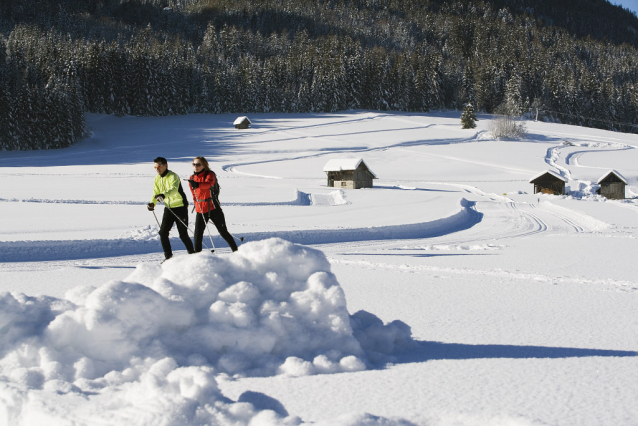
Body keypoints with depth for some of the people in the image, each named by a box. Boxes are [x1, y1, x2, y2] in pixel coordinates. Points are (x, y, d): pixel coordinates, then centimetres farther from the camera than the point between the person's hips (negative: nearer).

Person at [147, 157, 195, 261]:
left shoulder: (173, 176, -17)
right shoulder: (157, 179, 6)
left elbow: (174, 189, -36)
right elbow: (156, 193, 9)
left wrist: (164, 195, -55)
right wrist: (152, 203, -12)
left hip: (180, 207, -6)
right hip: (168, 208, 6)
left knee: (183, 234, -4)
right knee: (163, 232, -4)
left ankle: (192, 254, 16)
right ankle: (168, 256, 7)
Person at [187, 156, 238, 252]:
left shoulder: (209, 175, -8)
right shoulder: (192, 179, 7)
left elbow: (209, 183, -32)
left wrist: (198, 184, -51)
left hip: (213, 208, -4)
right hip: (200, 210, 4)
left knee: (223, 232, 6)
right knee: (198, 235, -7)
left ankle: (236, 251, 21)